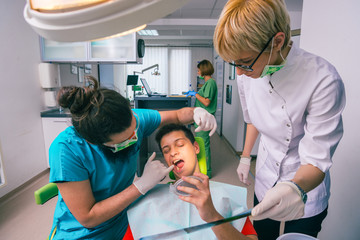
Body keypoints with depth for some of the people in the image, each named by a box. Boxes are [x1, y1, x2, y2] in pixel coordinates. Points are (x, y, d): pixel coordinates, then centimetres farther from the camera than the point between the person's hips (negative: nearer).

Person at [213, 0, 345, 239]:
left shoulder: (323, 80, -29)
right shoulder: (247, 75, -14)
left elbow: (317, 159, -25)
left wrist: (296, 188, -45)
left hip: (305, 190, -4)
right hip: (266, 184, 4)